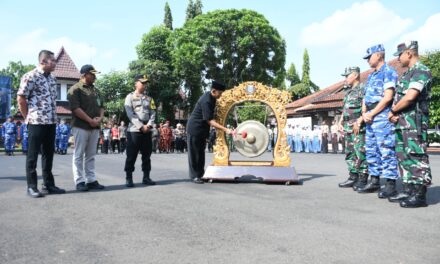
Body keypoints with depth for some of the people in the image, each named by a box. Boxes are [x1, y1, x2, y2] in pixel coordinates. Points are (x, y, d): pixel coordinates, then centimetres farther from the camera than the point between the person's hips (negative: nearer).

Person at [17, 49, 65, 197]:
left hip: (51, 122, 7)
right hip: (36, 122, -7)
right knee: (33, 155, 1)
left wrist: (53, 116, 12)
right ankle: (32, 186, 9)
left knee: (48, 154, 11)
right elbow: (21, 98, -8)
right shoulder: (30, 76, -8)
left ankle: (49, 184, 19)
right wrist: (28, 117, -2)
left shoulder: (52, 78, 14)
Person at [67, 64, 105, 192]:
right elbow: (75, 108, -13)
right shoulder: (75, 89, -4)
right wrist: (90, 120, -14)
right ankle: (80, 181, 3)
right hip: (81, 126, -7)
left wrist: (100, 118, -1)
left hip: (95, 127, 7)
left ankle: (91, 180, 12)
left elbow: (101, 105, 18)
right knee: (79, 155, -1)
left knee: (90, 156, 9)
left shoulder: (95, 90, 19)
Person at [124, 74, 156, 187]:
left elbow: (153, 113, 7)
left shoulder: (149, 98, 15)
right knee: (131, 156, -2)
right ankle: (128, 178, 6)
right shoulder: (130, 97, 1)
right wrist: (141, 126, -16)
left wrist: (149, 125, -11)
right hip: (134, 130, -4)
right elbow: (130, 114, -9)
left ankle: (146, 177, 14)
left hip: (147, 131, 4)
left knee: (147, 155, 7)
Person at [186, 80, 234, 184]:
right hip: (195, 129, -9)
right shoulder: (206, 101, -25)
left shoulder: (211, 98, 3)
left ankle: (200, 174, 17)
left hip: (202, 129, 9)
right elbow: (210, 121, -31)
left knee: (201, 153, 11)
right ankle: (195, 176, 5)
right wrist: (225, 129, -37)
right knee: (194, 153, -1)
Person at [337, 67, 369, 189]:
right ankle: (353, 178, 20)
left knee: (361, 154, -7)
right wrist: (341, 121, 16)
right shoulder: (348, 91, 20)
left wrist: (359, 121, -21)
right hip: (348, 127, 9)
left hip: (359, 128, -9)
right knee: (350, 154, 12)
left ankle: (363, 180, -2)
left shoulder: (362, 89, -7)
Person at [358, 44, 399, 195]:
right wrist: (364, 113, 3)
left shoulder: (388, 72, -5)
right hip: (370, 119, 9)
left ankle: (391, 184, -3)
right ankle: (374, 182, 18)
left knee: (386, 151, -8)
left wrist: (371, 114, -14)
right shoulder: (371, 76, 22)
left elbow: (388, 97, -15)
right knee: (371, 150, 10)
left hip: (382, 117, -9)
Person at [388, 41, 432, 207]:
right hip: (401, 123, 10)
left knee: (416, 158, -8)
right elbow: (398, 97, 20)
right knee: (404, 157, 11)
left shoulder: (421, 71, -9)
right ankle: (409, 192, 19)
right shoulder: (407, 74, 21)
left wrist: (393, 111, -7)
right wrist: (394, 113, 1)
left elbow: (410, 97, -20)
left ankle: (420, 196, -3)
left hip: (414, 123, -10)